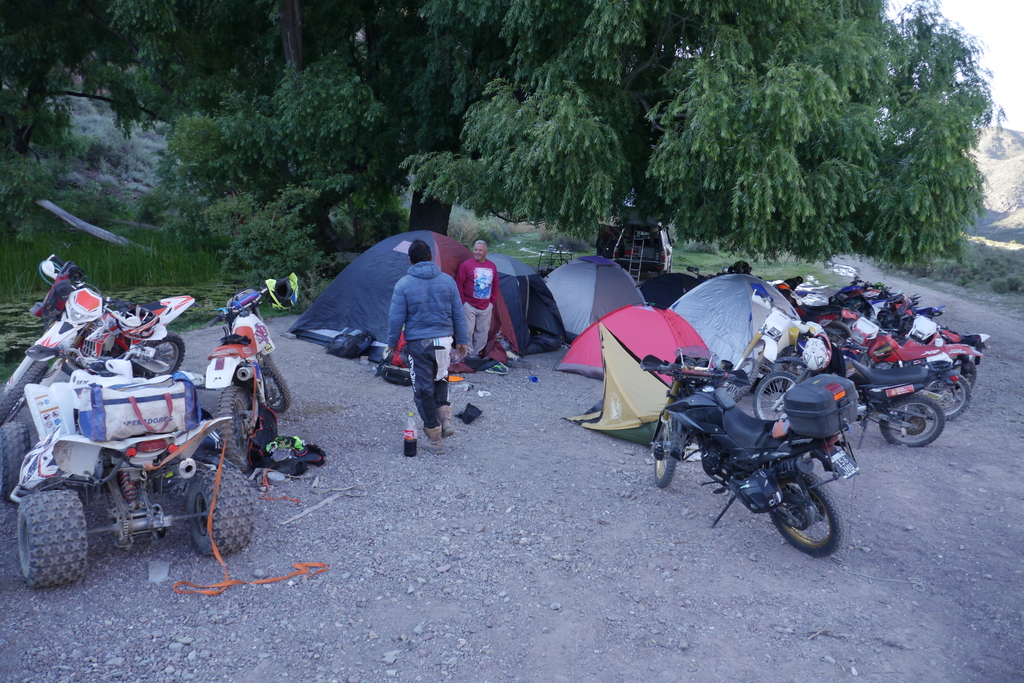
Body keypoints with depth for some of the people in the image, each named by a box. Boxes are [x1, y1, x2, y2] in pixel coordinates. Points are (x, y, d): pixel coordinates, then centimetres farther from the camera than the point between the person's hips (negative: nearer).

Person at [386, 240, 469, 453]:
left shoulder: (404, 284, -7)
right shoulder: (447, 280, 2)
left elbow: (397, 318, -5)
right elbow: (458, 314, 6)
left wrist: (391, 344, 7)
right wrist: (462, 341, 15)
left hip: (419, 343, -3)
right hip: (444, 340, 3)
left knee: (423, 389, 7)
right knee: (440, 379, 27)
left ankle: (434, 439, 11)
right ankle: (445, 418, 8)